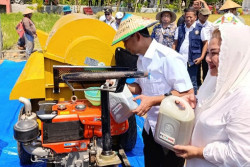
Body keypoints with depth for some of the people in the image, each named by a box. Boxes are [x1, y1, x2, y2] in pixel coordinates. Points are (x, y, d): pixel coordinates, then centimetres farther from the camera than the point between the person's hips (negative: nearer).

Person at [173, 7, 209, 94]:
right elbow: (175, 43, 12)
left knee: (192, 82, 7)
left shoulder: (200, 29, 0)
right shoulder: (180, 28, 10)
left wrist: (201, 57, -6)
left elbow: (205, 43, 3)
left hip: (192, 60, -3)